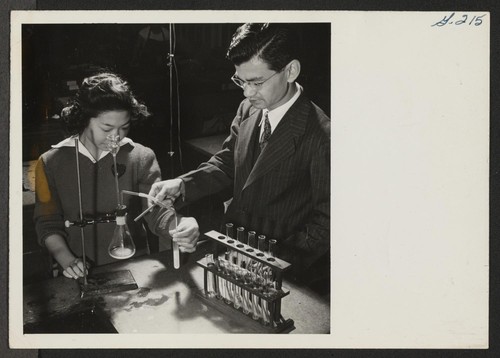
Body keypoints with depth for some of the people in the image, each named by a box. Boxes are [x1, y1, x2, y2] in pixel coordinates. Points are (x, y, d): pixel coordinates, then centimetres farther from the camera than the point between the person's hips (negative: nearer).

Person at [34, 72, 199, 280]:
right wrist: (67, 260, -11)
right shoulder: (51, 162, 2)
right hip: (78, 276, 1)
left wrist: (180, 227, -28)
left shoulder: (141, 158, 0)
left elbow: (157, 211, -7)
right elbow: (48, 224, 6)